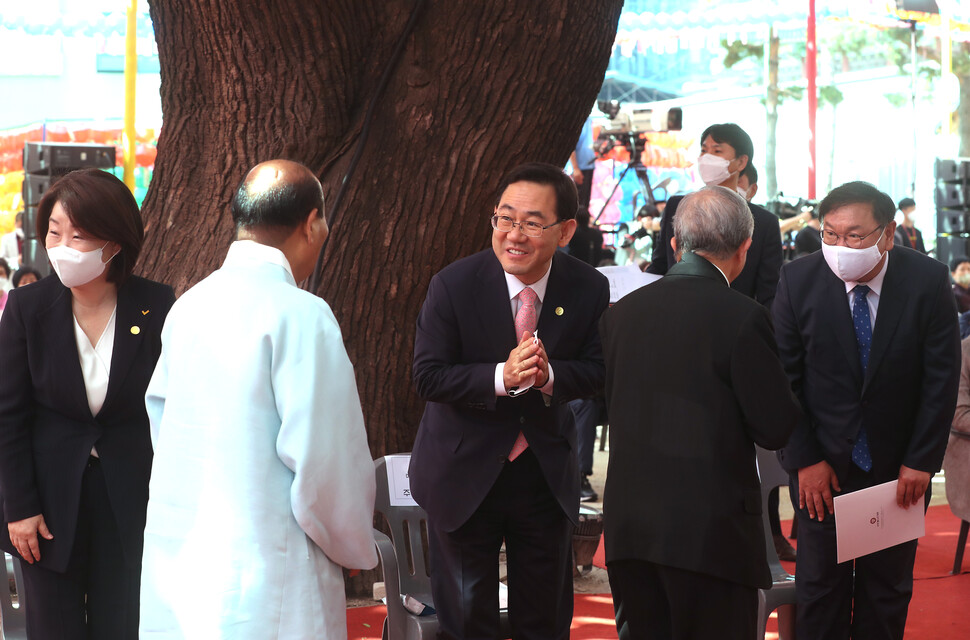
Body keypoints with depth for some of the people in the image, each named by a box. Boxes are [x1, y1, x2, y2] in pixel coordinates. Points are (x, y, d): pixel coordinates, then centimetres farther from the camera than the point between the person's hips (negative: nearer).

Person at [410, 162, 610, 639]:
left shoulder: (589, 289, -10)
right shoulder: (454, 285, -17)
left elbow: (596, 370, -3)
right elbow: (428, 376, -16)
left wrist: (549, 375, -25)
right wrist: (502, 377, -32)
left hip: (546, 471, 2)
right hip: (465, 472, -2)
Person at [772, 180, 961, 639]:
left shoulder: (928, 282, -12)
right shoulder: (798, 281, -12)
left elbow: (942, 378, -7)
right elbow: (785, 378, -7)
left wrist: (921, 460, -9)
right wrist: (805, 459, -10)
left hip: (899, 464, 0)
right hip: (823, 465, 0)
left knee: (889, 589, 10)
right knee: (820, 586, 7)